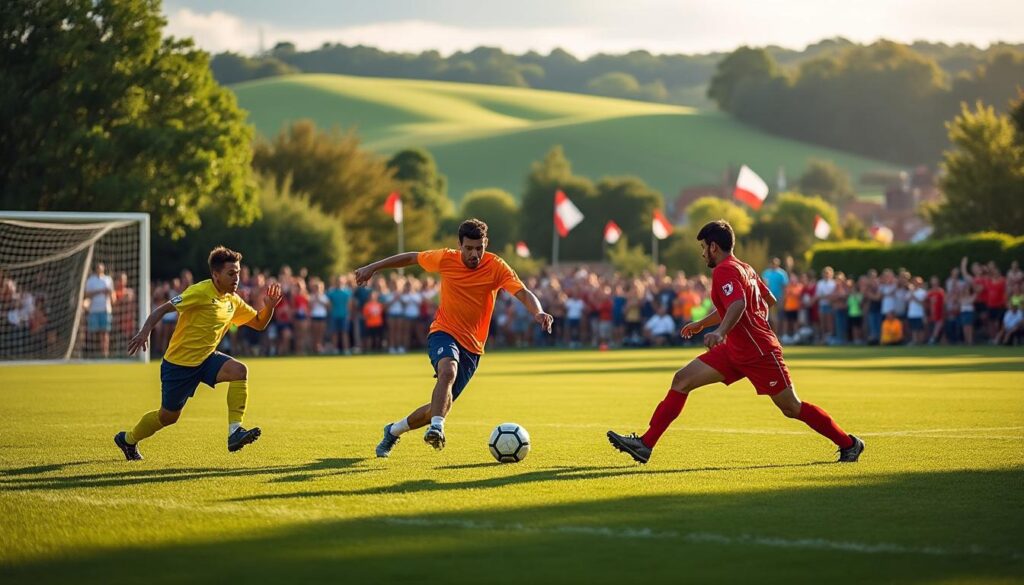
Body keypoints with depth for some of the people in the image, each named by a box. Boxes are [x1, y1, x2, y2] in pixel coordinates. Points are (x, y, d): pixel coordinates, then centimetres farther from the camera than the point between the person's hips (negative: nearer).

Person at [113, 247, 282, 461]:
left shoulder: (232, 301, 2)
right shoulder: (200, 292, -20)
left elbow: (259, 323, 11)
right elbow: (163, 309, -19)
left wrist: (269, 307, -10)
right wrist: (145, 331, -32)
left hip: (206, 358, 6)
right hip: (179, 362, -6)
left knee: (239, 371, -23)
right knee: (168, 416, 6)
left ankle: (235, 432, -25)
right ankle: (128, 439, 34)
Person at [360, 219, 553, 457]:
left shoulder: (496, 267, -10)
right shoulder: (446, 259, -6)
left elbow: (523, 293, -22)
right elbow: (410, 258, 10)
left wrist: (538, 312, -42)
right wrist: (372, 267, 13)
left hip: (472, 346, 2)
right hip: (444, 332, -1)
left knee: (443, 403, 5)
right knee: (448, 370, -36)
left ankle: (394, 431, 28)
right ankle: (436, 427, -44)